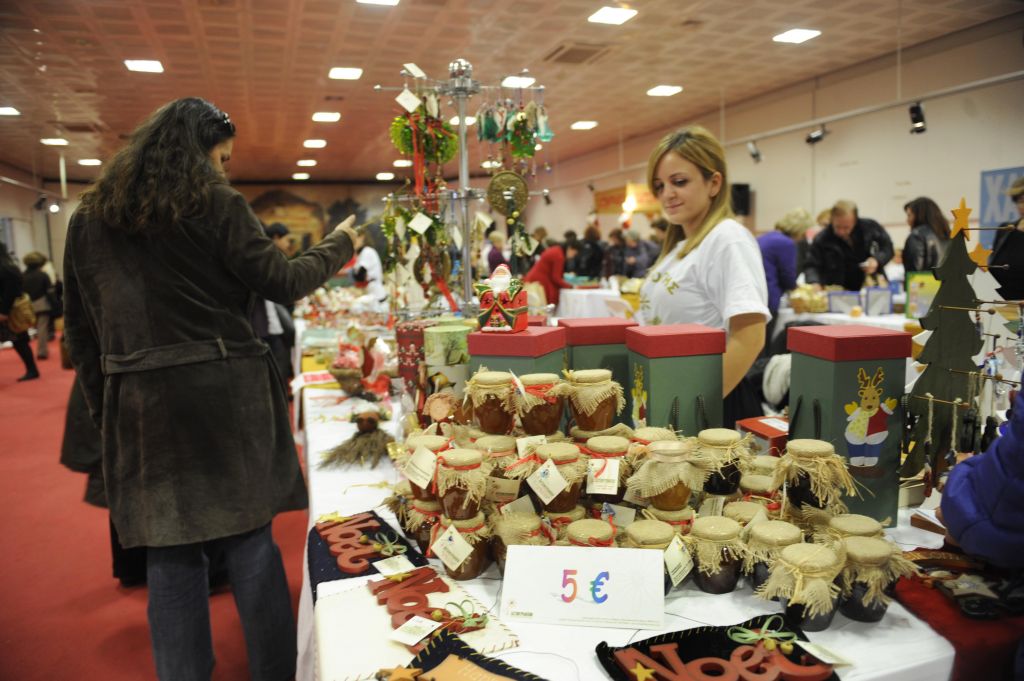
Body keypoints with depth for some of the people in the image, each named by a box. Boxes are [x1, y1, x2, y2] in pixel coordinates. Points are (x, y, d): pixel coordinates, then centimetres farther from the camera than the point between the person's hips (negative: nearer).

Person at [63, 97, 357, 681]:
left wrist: (104, 405, 17)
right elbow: (281, 284, -4)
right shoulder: (216, 202, -4)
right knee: (249, 537, 7)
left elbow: (80, 327, 12)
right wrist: (339, 245, 10)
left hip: (139, 402, 4)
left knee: (170, 552, 11)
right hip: (224, 394, -3)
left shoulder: (90, 217, 11)